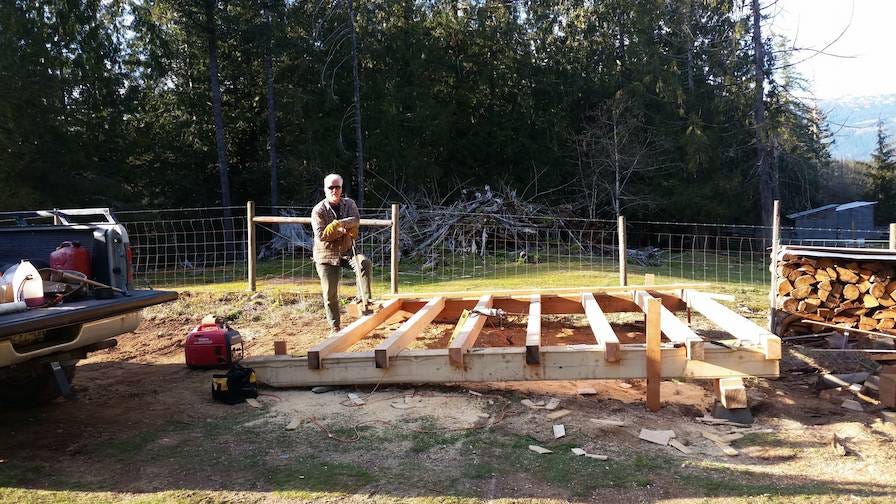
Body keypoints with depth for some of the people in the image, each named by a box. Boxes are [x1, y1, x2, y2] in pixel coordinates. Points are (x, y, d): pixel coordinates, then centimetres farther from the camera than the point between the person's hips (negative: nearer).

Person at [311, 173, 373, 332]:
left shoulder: (349, 204, 2)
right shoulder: (318, 211, -9)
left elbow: (356, 220, -17)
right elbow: (321, 235, -20)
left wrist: (338, 223, -32)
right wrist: (344, 231, -19)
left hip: (347, 251, 2)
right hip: (326, 255, -2)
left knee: (364, 263, -29)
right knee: (330, 293, -1)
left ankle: (364, 301, -26)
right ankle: (335, 328, 12)